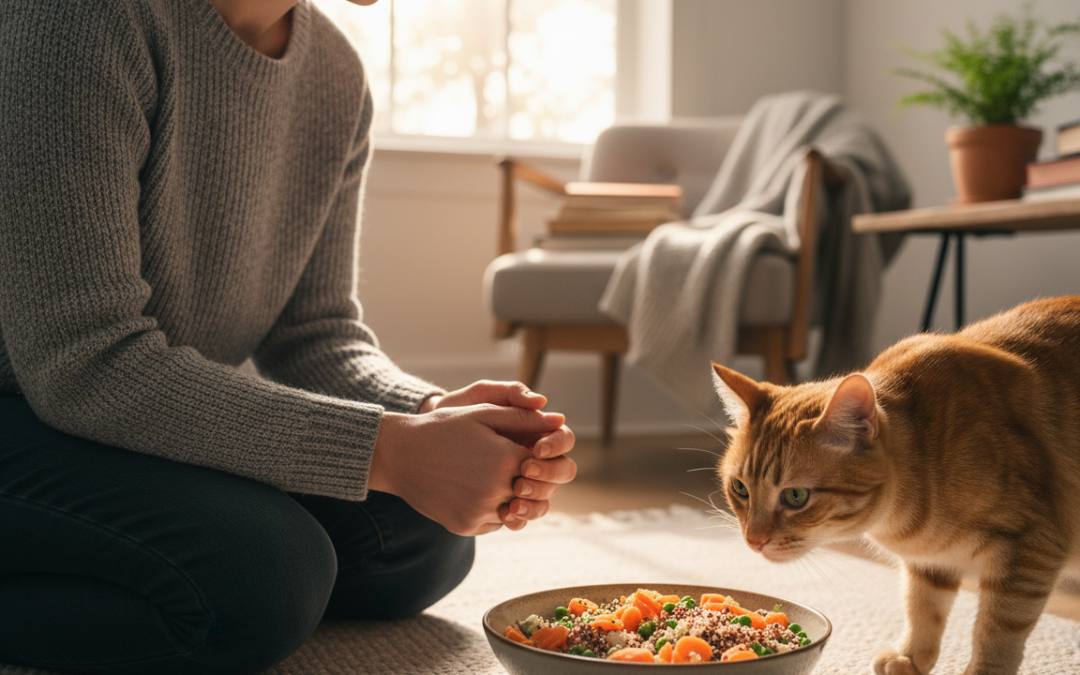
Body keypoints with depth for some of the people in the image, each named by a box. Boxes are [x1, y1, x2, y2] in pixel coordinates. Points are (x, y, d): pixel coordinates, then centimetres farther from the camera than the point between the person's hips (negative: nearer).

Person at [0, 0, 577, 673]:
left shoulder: (337, 73, 0)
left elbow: (316, 330, 2)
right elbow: (84, 365, -29)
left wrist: (433, 416, -21)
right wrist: (390, 450, -32)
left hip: (163, 415, 9)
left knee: (424, 540, -4)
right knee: (263, 568, -30)